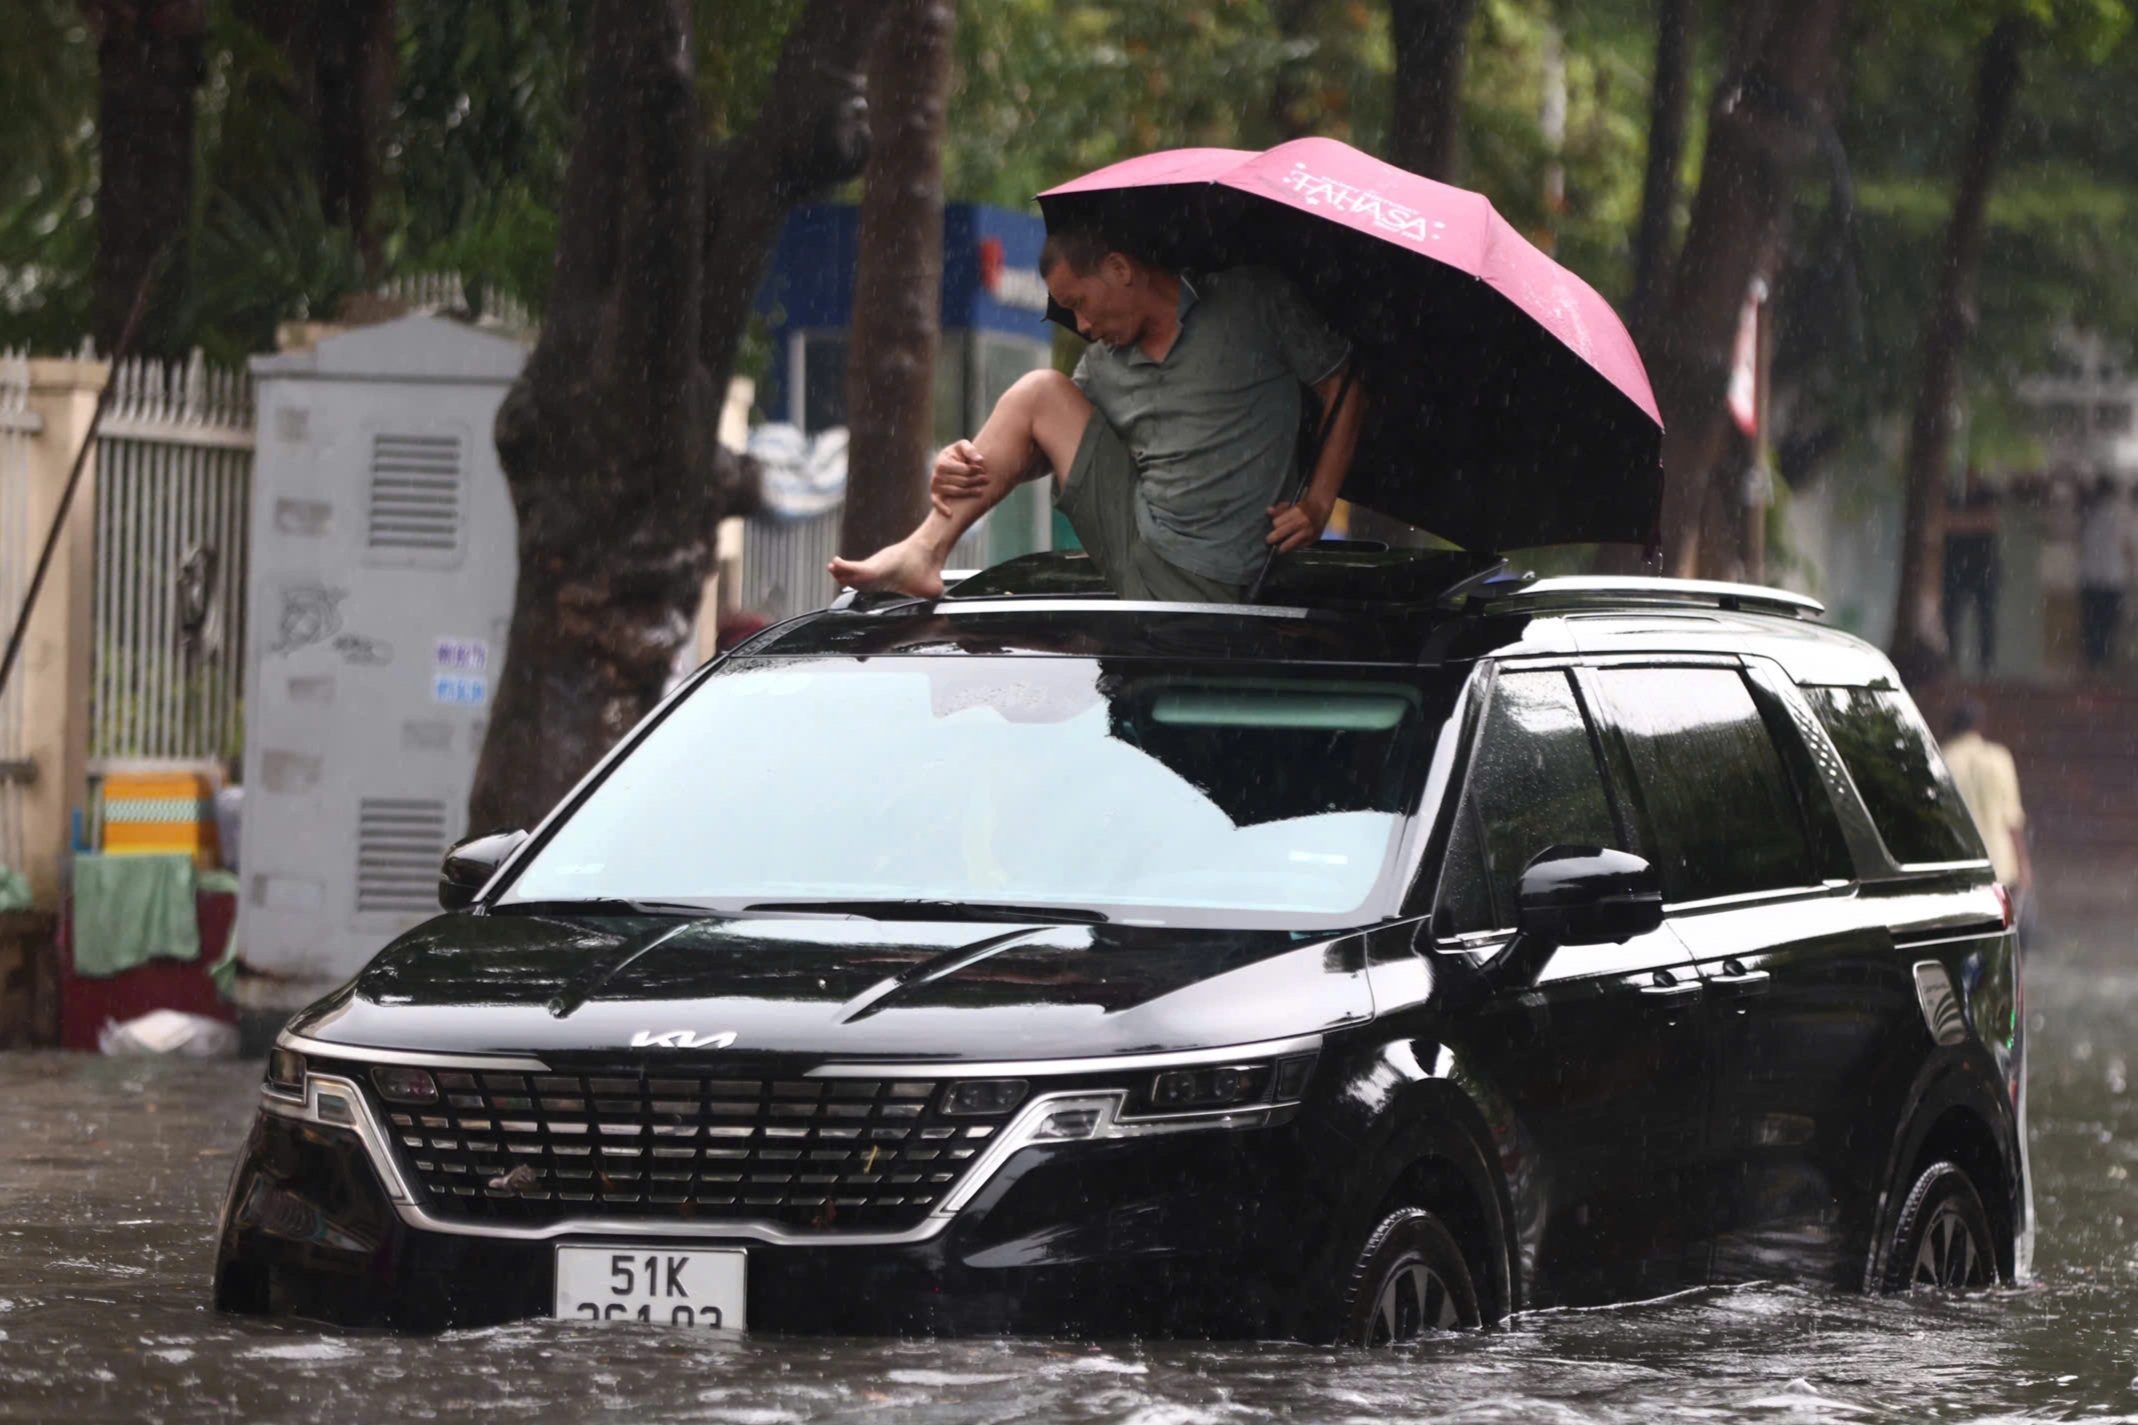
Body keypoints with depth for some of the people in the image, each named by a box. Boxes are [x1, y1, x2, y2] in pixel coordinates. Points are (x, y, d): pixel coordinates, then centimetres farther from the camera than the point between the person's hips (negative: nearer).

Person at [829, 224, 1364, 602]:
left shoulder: (1252, 301, -6)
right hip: (1133, 533, 6)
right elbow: (1040, 449, 17)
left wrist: (1317, 505, -10)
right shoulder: (1105, 362, 12)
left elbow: (1344, 384, -2)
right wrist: (968, 465, -6)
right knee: (1040, 393, 2)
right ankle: (924, 554, -4)